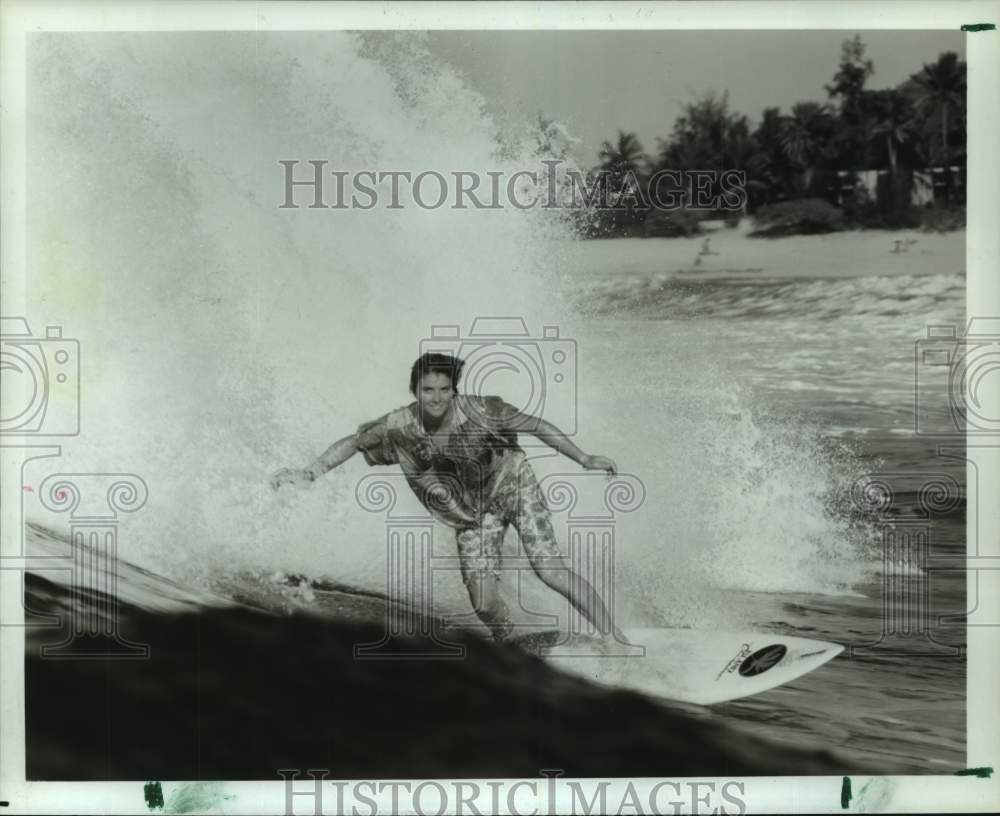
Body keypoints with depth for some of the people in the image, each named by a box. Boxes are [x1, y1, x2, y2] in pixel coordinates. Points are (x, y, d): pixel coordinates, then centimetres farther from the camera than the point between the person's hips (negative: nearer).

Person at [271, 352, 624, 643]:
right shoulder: (401, 427, -20)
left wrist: (584, 459, -11)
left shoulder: (479, 411, -26)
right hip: (472, 515, 2)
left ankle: (616, 640, -10)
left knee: (549, 567, -18)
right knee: (483, 603, -9)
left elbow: (537, 426, -15)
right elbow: (353, 442, -4)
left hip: (512, 484, -2)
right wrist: (309, 473, -13)